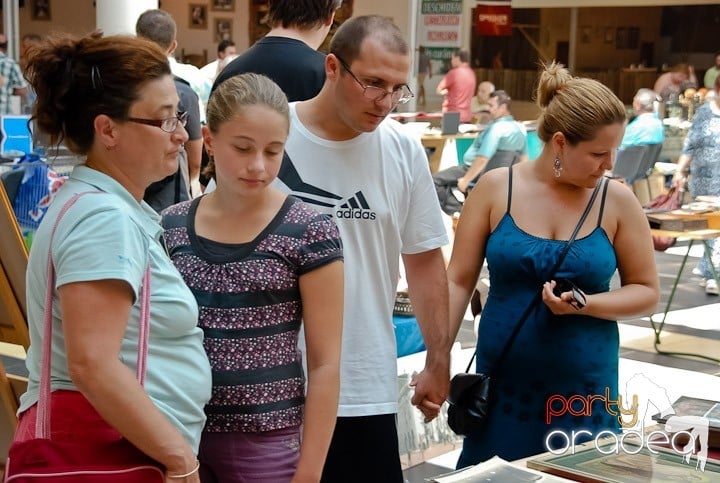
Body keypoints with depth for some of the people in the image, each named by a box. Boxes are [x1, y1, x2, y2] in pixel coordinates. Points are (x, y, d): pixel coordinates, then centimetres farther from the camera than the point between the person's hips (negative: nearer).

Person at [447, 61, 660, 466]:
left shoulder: (617, 201, -3)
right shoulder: (496, 189, -4)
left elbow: (646, 292, 3)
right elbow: (459, 281, 0)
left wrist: (584, 304, -14)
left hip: (584, 388, 0)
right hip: (502, 383, 0)